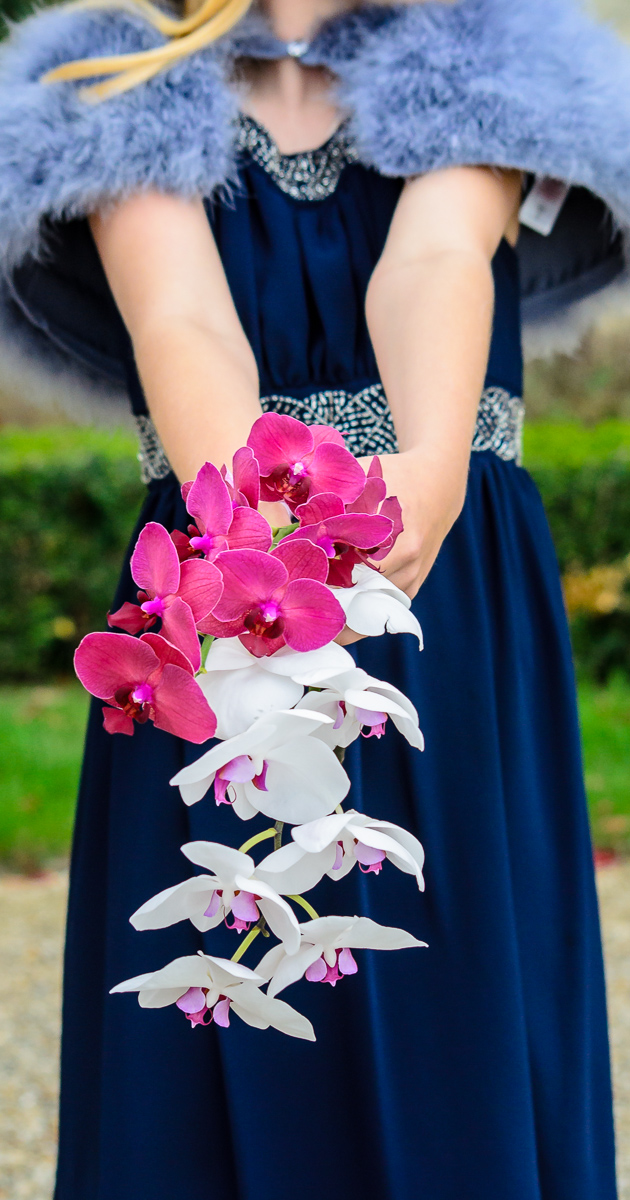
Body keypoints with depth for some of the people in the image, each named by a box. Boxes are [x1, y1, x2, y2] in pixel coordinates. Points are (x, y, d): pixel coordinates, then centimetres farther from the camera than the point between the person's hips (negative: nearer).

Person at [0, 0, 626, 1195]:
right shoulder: (140, 100, 4)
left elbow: (433, 263, -15)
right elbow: (181, 322, -15)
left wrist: (432, 468, -37)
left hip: (460, 640, 0)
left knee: (465, 1050, 2)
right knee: (210, 1069, 2)